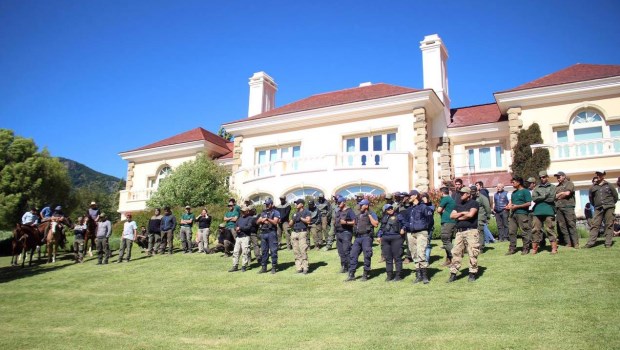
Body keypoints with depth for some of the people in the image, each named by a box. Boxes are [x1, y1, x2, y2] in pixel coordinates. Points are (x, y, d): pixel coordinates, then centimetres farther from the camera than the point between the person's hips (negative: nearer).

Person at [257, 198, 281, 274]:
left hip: (271, 233, -6)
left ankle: (274, 267, -1)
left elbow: (275, 222, -10)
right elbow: (257, 222, 13)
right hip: (263, 233, 6)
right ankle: (263, 267, 14)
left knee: (273, 251, -5)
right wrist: (262, 220, -7)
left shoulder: (275, 212, 2)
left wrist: (268, 219, -23)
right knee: (264, 251, 9)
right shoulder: (263, 213, 20)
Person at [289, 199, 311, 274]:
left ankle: (305, 268, -9)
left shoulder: (306, 212, 4)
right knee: (296, 252, 4)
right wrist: (293, 220, 1)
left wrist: (300, 218, -8)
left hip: (302, 232, -6)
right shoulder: (295, 214, 22)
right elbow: (290, 225, 21)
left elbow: (308, 221, -12)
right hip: (294, 233, 6)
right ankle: (298, 268, 8)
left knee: (303, 251, -12)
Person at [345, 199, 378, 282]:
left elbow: (376, 224, -14)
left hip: (366, 237, -7)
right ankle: (351, 275, 7)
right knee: (353, 255, 2)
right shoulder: (359, 215, 21)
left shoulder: (371, 214, 0)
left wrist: (369, 215, -13)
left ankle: (365, 275, 8)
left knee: (367, 256, -3)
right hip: (358, 237, 7)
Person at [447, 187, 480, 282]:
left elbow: (470, 214, -15)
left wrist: (459, 217, -1)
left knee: (473, 253, -4)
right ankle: (453, 274, 6)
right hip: (459, 232, 6)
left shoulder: (474, 203, 1)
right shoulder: (458, 205, 20)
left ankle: (472, 274, 7)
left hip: (471, 231, -5)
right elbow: (452, 215, 8)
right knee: (456, 252, 2)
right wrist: (462, 213, -5)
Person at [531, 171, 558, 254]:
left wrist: (539, 198, -1)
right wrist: (545, 196, -4)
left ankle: (554, 248, 0)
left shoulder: (552, 187, 11)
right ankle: (534, 249, 6)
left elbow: (552, 198, -5)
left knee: (550, 230, -5)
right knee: (536, 230, 1)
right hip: (537, 212, 3)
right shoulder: (536, 188, 18)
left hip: (549, 212, -2)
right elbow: (534, 199, 2)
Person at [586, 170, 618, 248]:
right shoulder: (593, 187, 9)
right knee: (595, 225, -5)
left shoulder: (609, 185, 5)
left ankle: (608, 243, 1)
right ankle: (591, 242, -8)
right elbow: (591, 198, 20)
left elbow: (615, 195, 12)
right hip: (598, 209, 1)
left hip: (609, 208, -1)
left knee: (609, 225, -1)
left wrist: (611, 204, 12)